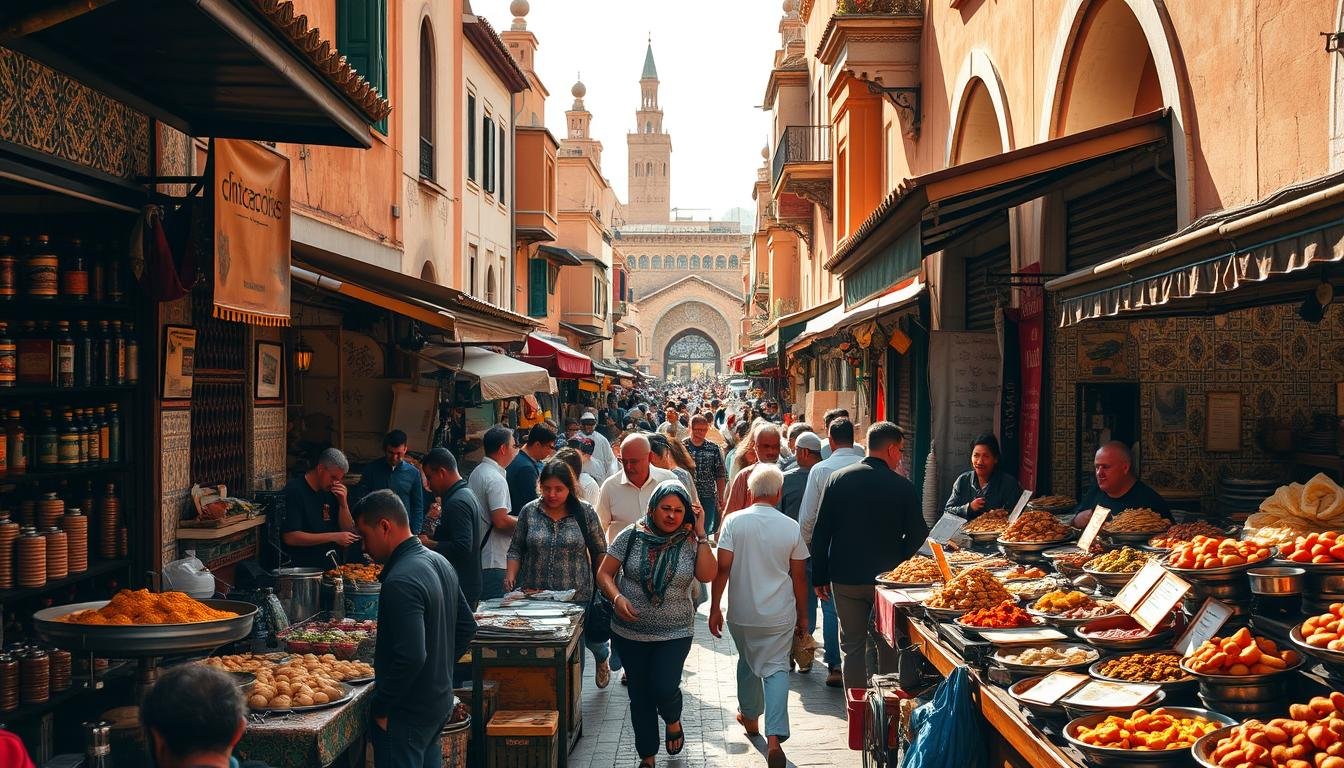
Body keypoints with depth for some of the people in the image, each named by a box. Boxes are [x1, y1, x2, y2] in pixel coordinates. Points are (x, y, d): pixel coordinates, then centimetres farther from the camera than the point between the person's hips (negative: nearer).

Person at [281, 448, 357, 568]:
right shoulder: (294, 490, -8)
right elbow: (289, 537, -16)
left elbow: (348, 532, 13)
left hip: (331, 567, 6)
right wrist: (333, 537, -18)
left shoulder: (332, 491, 11)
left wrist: (343, 503, -4)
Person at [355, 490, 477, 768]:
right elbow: (467, 627, 14)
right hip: (440, 701, 9)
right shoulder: (440, 562, 6)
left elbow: (410, 656, -29)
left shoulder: (400, 582, -24)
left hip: (407, 714, -9)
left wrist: (379, 708, -19)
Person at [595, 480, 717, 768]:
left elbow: (707, 575, -18)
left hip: (675, 633, -1)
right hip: (630, 633, 1)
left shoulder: (689, 542, -3)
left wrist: (700, 535, -17)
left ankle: (673, 720, 25)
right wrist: (617, 597, -20)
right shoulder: (631, 536, -6)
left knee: (664, 688, -12)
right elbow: (604, 573, -2)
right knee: (640, 696, 8)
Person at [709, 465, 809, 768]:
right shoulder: (791, 528, -6)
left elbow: (723, 567, -12)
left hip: (741, 614, 1)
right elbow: (799, 577, 0)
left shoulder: (734, 522, -9)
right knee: (776, 669, 2)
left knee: (748, 661, 22)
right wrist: (802, 617, 11)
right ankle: (774, 737, -13)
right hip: (780, 616, -1)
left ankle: (750, 716, 40)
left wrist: (714, 608, -4)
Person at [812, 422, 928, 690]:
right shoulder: (902, 486, -8)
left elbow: (820, 534, 0)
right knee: (889, 646, 11)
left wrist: (819, 577, 5)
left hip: (845, 579, 2)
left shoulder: (838, 479, -2)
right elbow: (918, 535, -4)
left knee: (852, 645, 9)